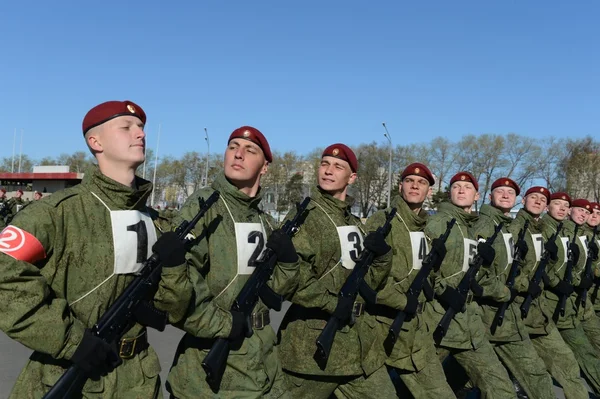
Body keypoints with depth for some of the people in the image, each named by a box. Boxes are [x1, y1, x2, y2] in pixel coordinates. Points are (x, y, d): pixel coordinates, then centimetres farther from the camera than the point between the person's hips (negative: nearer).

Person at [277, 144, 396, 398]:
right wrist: (333, 303, -19)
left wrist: (381, 255, -6)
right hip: (313, 344, -7)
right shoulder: (304, 215, -10)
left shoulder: (354, 222, 13)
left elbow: (368, 281, 12)